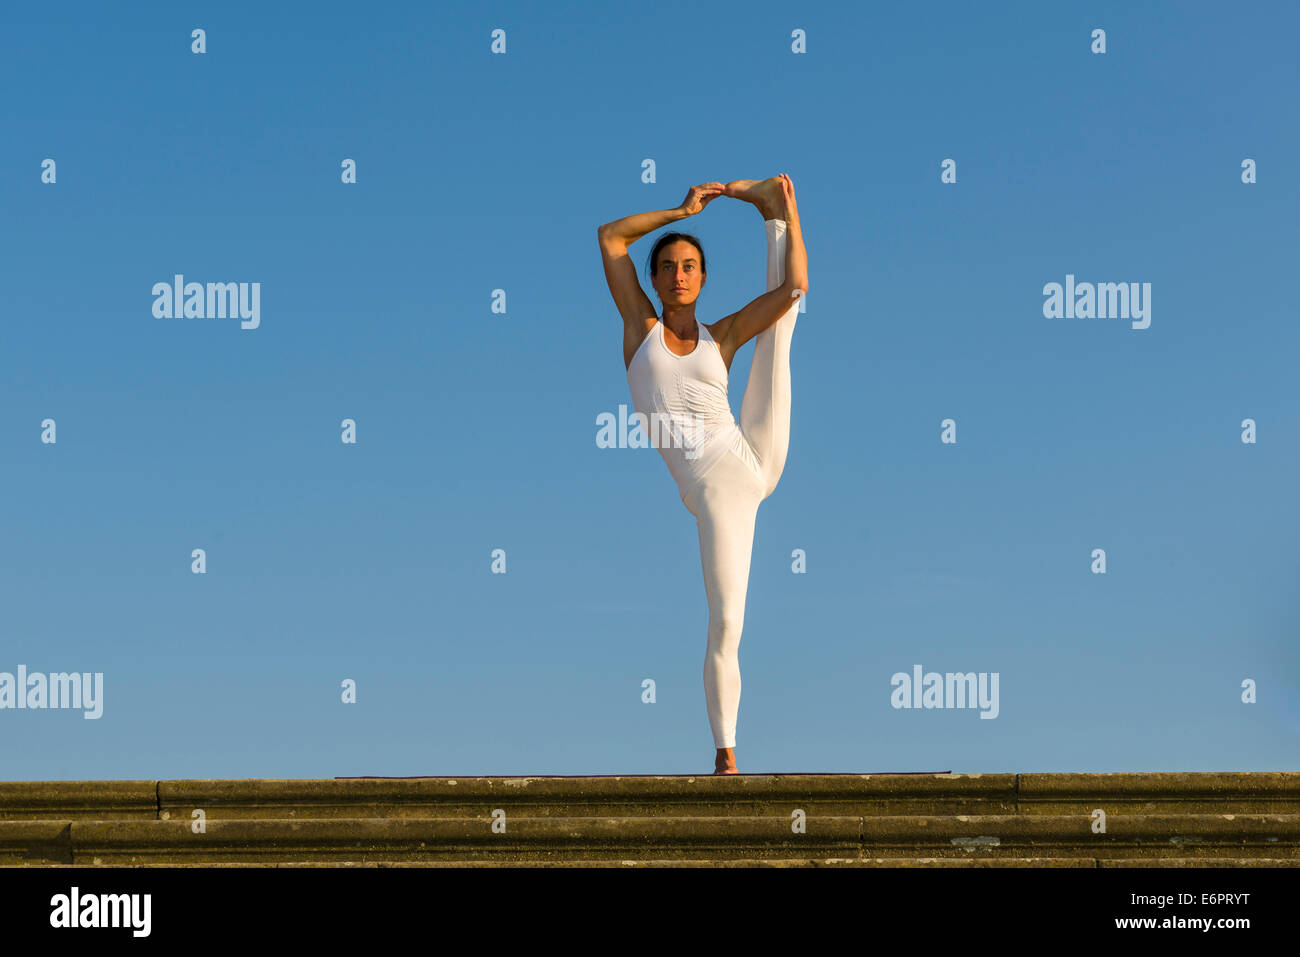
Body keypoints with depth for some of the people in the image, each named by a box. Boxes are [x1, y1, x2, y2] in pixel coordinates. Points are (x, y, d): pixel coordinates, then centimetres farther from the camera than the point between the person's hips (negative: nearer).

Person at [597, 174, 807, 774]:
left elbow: (795, 287, 5)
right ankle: (726, 753, 2)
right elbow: (608, 236, 5)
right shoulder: (640, 325, 8)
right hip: (711, 489, -3)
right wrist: (682, 210, 10)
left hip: (757, 459, 3)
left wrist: (787, 212, 6)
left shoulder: (721, 336, 12)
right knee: (725, 622, -9)